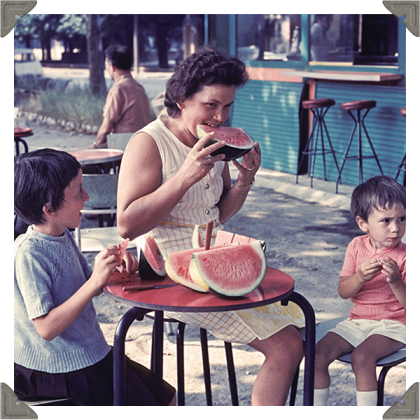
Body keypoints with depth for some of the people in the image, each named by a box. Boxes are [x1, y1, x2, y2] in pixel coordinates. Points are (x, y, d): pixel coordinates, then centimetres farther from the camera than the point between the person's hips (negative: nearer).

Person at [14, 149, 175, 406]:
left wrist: (112, 267, -6)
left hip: (88, 353, 9)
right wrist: (95, 282, -32)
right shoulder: (29, 254, -25)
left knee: (165, 396, 15)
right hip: (54, 373, -9)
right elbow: (46, 328, -28)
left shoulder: (63, 236, 2)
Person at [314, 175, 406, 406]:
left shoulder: (405, 255, -9)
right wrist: (361, 277, -22)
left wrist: (395, 281, -30)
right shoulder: (357, 246, 2)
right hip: (357, 322, 5)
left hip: (392, 325, -5)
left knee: (362, 357, -31)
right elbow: (343, 291, -2)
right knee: (318, 355, -12)